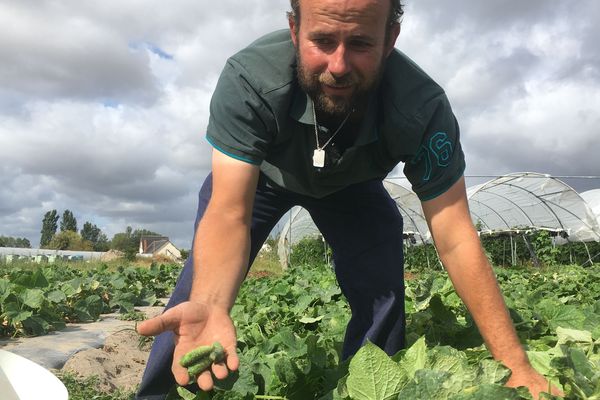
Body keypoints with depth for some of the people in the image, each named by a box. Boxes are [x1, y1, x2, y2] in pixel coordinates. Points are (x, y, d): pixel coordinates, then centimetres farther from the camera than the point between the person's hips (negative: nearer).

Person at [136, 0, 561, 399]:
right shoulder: (248, 80, -40)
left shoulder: (423, 108, -37)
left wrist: (515, 364, -35)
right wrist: (209, 306, -62)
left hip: (349, 185, 1)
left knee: (382, 300, -10)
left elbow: (456, 241, -33)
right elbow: (228, 214, -42)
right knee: (200, 285, -11)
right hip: (258, 173, 0)